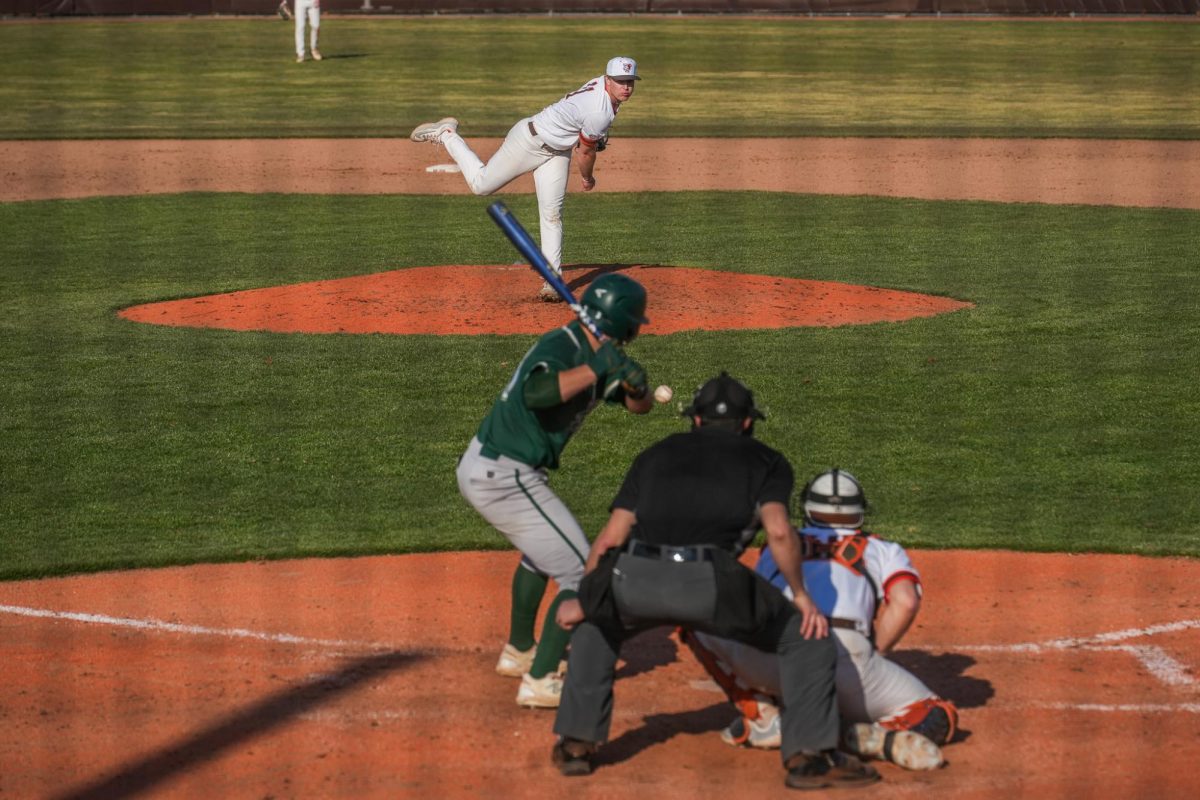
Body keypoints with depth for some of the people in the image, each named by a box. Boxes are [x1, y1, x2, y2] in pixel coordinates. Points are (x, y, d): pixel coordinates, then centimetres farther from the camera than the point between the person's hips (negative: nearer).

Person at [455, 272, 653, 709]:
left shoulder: (592, 355, 8)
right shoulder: (560, 350, -20)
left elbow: (639, 405, 11)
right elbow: (536, 393, -41)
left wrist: (633, 381, -11)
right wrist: (597, 368, -36)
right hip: (504, 478, -10)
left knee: (543, 551, 34)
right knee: (583, 574, -5)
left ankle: (519, 651, 48)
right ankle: (540, 681, -3)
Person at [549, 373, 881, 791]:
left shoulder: (658, 453, 31)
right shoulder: (766, 460, 24)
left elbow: (612, 536, 23)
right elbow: (778, 531, 3)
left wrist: (580, 602, 33)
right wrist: (800, 595, 14)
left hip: (632, 581, 3)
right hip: (710, 584, -3)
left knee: (596, 623, 35)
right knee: (807, 635, 17)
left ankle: (576, 742, 28)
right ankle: (809, 755, 8)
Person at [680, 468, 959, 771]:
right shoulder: (881, 549, 28)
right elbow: (905, 602, 8)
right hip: (846, 656, -1)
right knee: (938, 719, 18)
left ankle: (762, 718, 12)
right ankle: (884, 737, -17)